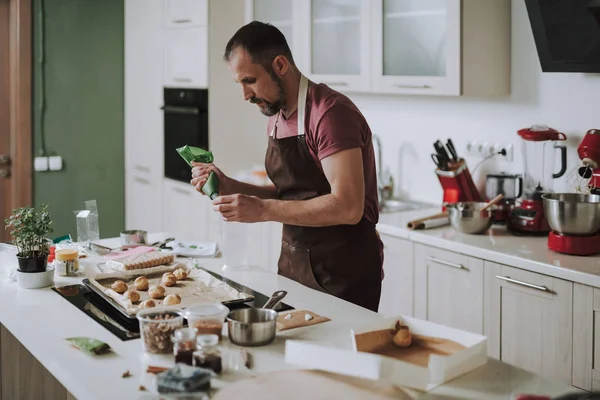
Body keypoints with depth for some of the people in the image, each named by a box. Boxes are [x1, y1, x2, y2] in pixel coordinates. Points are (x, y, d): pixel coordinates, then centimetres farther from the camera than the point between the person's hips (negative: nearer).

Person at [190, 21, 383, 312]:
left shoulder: (330, 112, -19)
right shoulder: (276, 117, 8)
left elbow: (347, 207, -27)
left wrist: (263, 210, -26)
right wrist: (229, 187, 1)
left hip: (343, 274, -8)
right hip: (293, 266, 8)